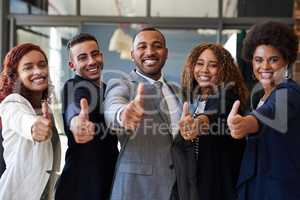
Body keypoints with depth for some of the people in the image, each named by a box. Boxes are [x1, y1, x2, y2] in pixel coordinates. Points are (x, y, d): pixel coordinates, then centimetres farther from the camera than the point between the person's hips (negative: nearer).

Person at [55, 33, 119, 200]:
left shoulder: (105, 88, 8)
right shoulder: (74, 87, -15)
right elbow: (73, 110, -40)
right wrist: (76, 123, -60)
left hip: (110, 177, 7)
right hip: (83, 182, -7)